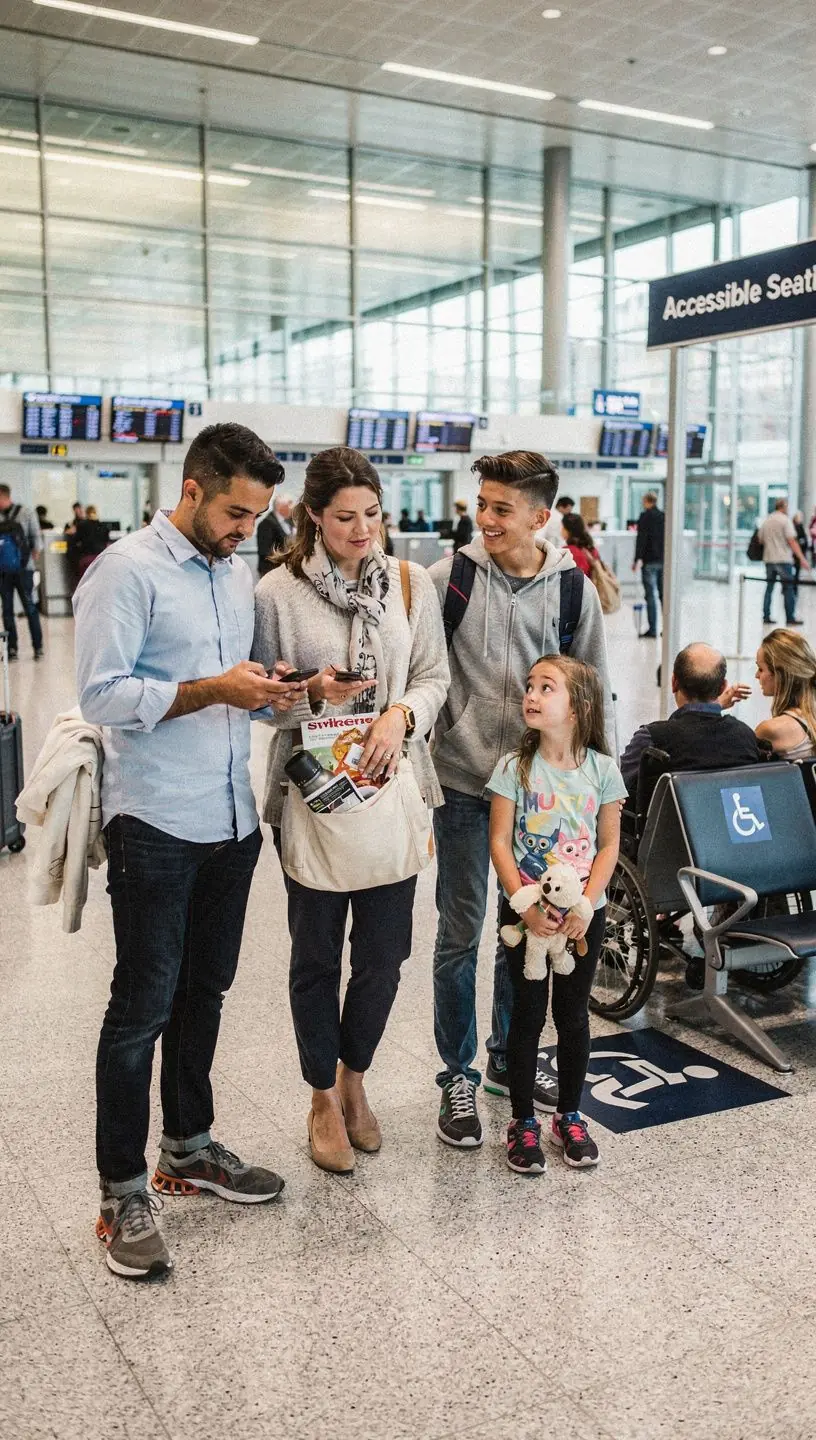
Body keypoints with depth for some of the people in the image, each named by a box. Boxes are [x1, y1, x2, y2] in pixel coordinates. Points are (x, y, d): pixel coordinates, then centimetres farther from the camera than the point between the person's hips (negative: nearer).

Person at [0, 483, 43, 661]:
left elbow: (36, 538, 3)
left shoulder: (26, 512, -1)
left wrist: (34, 560, -1)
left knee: (30, 607, 0)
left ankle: (38, 647, 6)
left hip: (23, 568, -3)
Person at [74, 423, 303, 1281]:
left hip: (231, 820, 7)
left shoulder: (237, 574, 13)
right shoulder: (128, 571, -11)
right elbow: (101, 696, -17)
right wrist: (213, 689, -23)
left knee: (203, 993, 17)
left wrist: (267, 691, -1)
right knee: (142, 1008, 0)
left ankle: (187, 1147, 33)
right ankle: (122, 1193, 13)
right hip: (155, 826, -7)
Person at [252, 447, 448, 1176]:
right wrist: (314, 693, -21)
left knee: (384, 951, 10)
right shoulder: (278, 591, -6)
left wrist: (401, 714, -16)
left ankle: (354, 1077, 35)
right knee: (317, 953, 9)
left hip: (390, 786, 3)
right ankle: (324, 1098, 29)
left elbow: (435, 677, 3)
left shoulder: (412, 584, 2)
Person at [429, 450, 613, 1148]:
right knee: (461, 933, 4)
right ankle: (459, 1076, 19)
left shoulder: (573, 588, -1)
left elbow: (595, 691, 7)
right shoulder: (450, 577, -6)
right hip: (464, 782, -2)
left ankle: (511, 1057, 34)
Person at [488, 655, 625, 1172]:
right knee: (529, 1013, 7)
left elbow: (609, 845, -2)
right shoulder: (515, 767, -7)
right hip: (526, 912, -1)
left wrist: (585, 907, -13)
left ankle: (570, 1115, 29)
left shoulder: (601, 769, -4)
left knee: (574, 1014, 12)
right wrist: (526, 907, -18)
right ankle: (523, 1120, 20)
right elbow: (500, 843, -8)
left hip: (583, 914, 1)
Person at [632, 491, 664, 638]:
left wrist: (637, 559, -11)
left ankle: (652, 630, -4)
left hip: (650, 561, -6)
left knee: (651, 595, -4)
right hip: (664, 560, 6)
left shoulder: (645, 516, -6)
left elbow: (641, 538, -13)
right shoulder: (665, 516, 11)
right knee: (664, 594, 10)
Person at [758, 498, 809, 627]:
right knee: (789, 588, 0)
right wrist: (802, 559, -16)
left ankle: (766, 617, 9)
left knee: (769, 588, 11)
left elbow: (760, 540, 14)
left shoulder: (766, 521, 9)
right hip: (783, 559, -6)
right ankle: (790, 618, 0)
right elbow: (792, 541, -15)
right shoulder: (785, 520, -8)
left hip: (769, 559, 6)